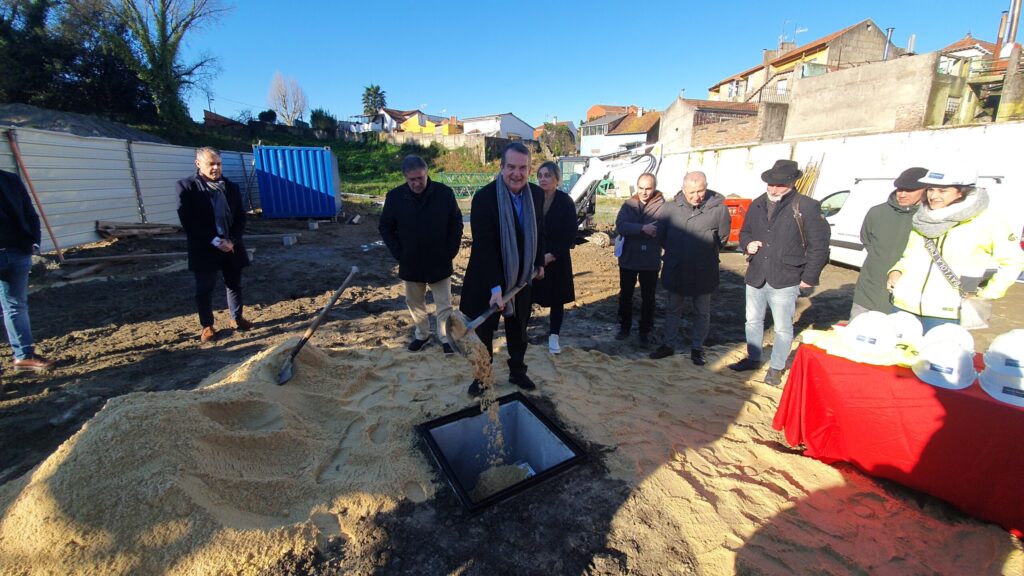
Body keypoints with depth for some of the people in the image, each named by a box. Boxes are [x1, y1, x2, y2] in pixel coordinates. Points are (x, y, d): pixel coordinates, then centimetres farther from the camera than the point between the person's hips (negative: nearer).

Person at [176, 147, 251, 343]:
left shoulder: (231, 186, 8)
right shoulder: (186, 186, -4)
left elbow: (240, 217, 4)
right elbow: (188, 221, -11)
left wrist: (232, 241, -10)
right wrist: (215, 241, -18)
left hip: (232, 246, 4)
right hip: (205, 249, -3)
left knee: (234, 284, 13)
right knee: (205, 289, 4)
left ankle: (237, 318, 28)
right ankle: (207, 326, 16)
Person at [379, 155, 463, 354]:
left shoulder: (445, 193, -11)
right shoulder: (395, 196, -7)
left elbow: (457, 224, -1)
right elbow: (385, 228, 3)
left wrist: (451, 251, -6)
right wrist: (399, 254, -4)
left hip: (439, 262, -2)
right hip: (411, 263, 2)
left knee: (444, 304, 6)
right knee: (415, 303, 17)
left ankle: (446, 338, 22)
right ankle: (421, 334, 36)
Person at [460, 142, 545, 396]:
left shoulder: (537, 194, -5)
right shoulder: (484, 197, -22)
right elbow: (484, 245, -25)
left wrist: (539, 262, 16)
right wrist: (495, 287, -29)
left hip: (520, 277, 4)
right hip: (487, 278, -4)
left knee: (518, 329, 19)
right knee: (483, 331, 11)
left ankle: (517, 372, 38)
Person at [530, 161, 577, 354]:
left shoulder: (566, 202, -6)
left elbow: (570, 235, -7)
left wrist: (551, 255, -14)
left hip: (556, 260, 0)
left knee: (557, 299, 9)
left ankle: (554, 336, 24)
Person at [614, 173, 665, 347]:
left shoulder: (663, 206, -6)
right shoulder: (628, 204, 1)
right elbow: (620, 226, -15)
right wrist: (643, 228, -26)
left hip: (650, 262, -2)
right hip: (628, 259, 2)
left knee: (648, 298, 9)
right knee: (625, 295, 13)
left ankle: (645, 331, 23)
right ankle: (624, 326, 30)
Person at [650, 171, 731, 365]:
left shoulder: (719, 209, -14)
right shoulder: (670, 208, -11)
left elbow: (723, 238, -1)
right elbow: (661, 236, 2)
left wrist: (705, 253, 3)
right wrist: (674, 253, 5)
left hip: (704, 272, -1)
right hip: (675, 270, 1)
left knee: (702, 313, 14)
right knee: (673, 310, 15)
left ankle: (697, 348, 31)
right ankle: (669, 344, 31)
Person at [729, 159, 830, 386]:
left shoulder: (807, 207, -10)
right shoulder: (757, 205, 6)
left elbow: (818, 245, -7)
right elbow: (744, 232, 20)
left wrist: (809, 277, -8)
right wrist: (747, 244, -2)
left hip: (785, 280, -5)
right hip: (755, 276, 5)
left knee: (782, 327, 6)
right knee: (753, 320, 17)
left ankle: (776, 368, 22)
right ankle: (753, 358, 34)